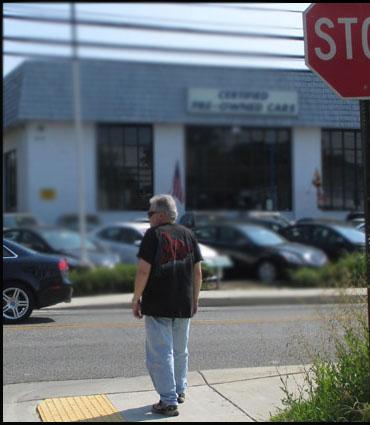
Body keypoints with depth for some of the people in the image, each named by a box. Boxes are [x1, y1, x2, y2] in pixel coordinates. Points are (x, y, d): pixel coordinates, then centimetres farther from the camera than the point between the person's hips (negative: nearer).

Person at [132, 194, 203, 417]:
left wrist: (136, 300, -7)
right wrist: (195, 299, 18)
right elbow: (197, 271, 9)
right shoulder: (189, 235, 7)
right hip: (184, 305, 6)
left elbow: (144, 270, -15)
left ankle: (168, 402, -1)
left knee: (160, 353, -1)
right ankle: (180, 391, 32)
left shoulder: (153, 235, -9)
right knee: (180, 351, 20)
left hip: (157, 305, -6)